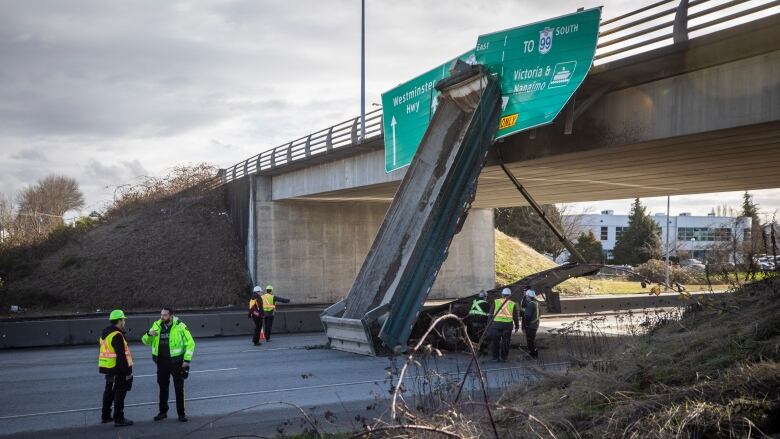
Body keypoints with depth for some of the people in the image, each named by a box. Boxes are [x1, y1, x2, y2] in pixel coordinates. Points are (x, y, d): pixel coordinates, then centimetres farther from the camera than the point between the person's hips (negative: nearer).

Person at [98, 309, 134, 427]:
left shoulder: (105, 333, 13)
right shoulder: (117, 335, -19)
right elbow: (121, 356, -22)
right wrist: (127, 372, -19)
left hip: (107, 368, 10)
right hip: (117, 369, -10)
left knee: (109, 391, 20)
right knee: (119, 393, -3)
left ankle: (105, 416, 30)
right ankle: (119, 419, -1)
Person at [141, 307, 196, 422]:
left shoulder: (180, 326, -9)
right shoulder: (157, 326, 3)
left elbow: (190, 343, -5)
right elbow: (145, 341, 12)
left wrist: (187, 360, -11)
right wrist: (149, 334, -11)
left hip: (176, 361, -4)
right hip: (161, 362, 4)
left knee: (179, 389, 2)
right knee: (163, 388, 13)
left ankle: (181, 413, 10)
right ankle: (163, 412, 24)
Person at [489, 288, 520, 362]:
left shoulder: (496, 302, 5)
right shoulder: (512, 304, 6)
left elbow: (491, 314, 5)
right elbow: (515, 317, 9)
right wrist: (516, 326, 19)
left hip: (496, 324, 0)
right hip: (508, 324, 0)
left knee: (496, 341, 9)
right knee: (505, 341, 10)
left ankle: (495, 357, 11)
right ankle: (504, 357, 14)